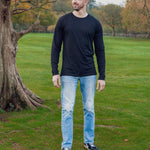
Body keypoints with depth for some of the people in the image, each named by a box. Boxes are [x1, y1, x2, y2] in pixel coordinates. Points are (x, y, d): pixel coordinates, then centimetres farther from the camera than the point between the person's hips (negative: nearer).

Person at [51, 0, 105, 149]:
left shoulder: (95, 24, 2)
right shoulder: (63, 21, 0)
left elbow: (100, 51, 5)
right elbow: (56, 47, 2)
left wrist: (102, 76, 1)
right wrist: (55, 72, -5)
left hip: (89, 74, 1)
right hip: (69, 74, -1)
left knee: (89, 109, 8)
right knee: (67, 110, -2)